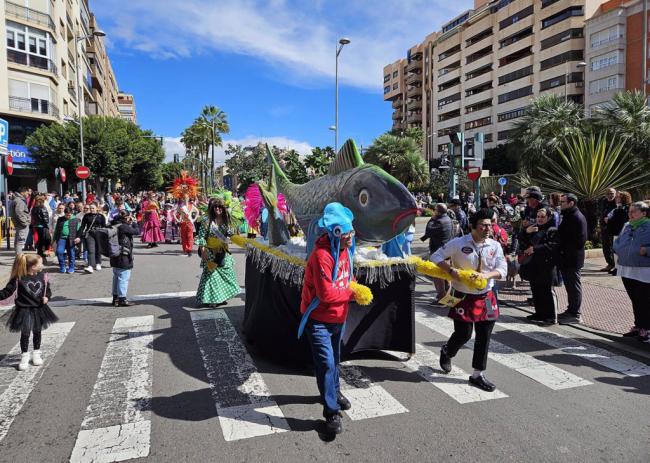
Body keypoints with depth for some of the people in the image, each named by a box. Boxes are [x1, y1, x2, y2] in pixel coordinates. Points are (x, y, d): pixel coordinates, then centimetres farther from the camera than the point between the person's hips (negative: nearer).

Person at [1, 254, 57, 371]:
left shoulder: (43, 276, -5)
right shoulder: (18, 278, -15)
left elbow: (48, 289, 8)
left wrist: (47, 297, -10)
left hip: (39, 309, 3)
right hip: (24, 310, -3)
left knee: (37, 332, 16)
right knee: (25, 334, 2)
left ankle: (36, 353, 32)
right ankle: (24, 356, 20)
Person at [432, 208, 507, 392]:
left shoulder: (495, 246, 0)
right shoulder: (458, 243, -11)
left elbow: (502, 269, -3)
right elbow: (436, 256, -7)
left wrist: (487, 275, -23)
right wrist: (451, 270, -21)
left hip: (486, 297, 4)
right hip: (463, 297, -4)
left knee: (484, 337, 6)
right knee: (463, 334, 2)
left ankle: (478, 375, 22)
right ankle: (446, 352, 37)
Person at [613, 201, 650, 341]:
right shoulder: (627, 226, 10)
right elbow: (617, 242, 18)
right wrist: (619, 249, 0)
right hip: (627, 270, 6)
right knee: (634, 300, 16)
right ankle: (638, 326, 28)